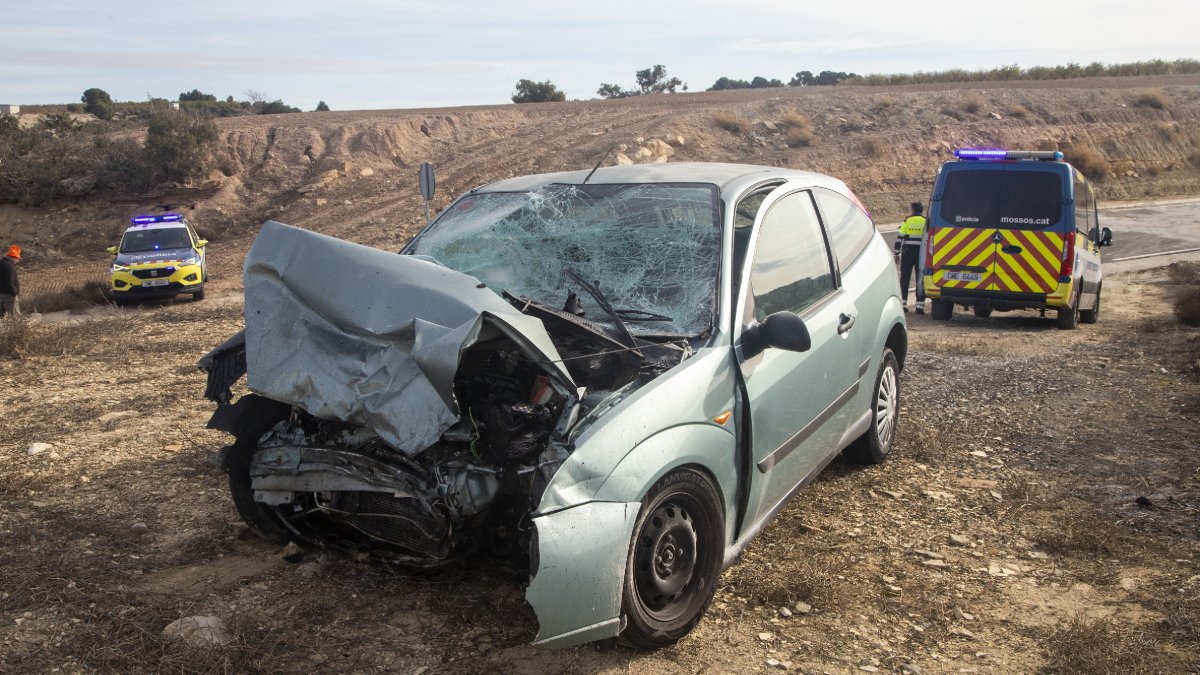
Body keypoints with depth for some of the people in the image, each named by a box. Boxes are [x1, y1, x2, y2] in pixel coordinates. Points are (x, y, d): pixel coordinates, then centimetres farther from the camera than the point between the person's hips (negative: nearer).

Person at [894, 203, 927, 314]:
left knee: (905, 278, 6)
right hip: (921, 254, 1)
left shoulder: (907, 221, 1)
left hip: (908, 253, -1)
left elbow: (900, 238, -1)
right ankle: (920, 305, 0)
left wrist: (897, 253, 4)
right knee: (920, 279, 4)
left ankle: (903, 303, 3)